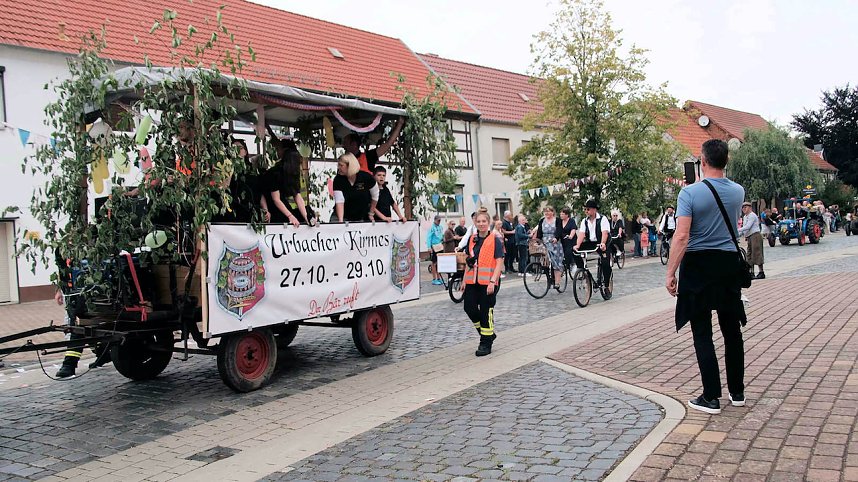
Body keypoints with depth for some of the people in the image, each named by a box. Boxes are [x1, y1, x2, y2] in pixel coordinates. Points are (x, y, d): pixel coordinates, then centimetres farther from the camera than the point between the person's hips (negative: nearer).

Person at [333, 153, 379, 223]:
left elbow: (375, 196, 1)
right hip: (345, 217, 0)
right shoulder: (338, 180, -13)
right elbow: (339, 202, -21)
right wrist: (340, 221, -33)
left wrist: (371, 213, 7)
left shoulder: (366, 177, -13)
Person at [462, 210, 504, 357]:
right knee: (469, 307, 1)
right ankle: (488, 333, 23)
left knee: (486, 311, 1)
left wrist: (493, 281, -19)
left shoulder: (495, 240, -6)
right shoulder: (472, 239, 11)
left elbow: (499, 262, -10)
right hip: (472, 281, 5)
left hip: (488, 282, -5)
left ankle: (486, 343, 15)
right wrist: (464, 280, 13)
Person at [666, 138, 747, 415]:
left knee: (702, 334, 1)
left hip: (698, 267, -4)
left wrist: (671, 273, -15)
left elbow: (681, 236, -20)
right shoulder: (738, 192, 2)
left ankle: (712, 398, 4)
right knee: (732, 330, 14)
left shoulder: (690, 192, -13)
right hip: (729, 265, 5)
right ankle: (737, 392, 25)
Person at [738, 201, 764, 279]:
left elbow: (747, 227, -21)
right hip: (749, 237, 10)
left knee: (757, 253, -10)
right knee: (750, 255, 10)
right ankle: (751, 272, 15)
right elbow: (744, 228, 22)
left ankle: (761, 272, -8)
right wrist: (738, 235, 8)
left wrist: (737, 230, -24)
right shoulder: (745, 217, 19)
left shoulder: (752, 215, -10)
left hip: (755, 236, -10)